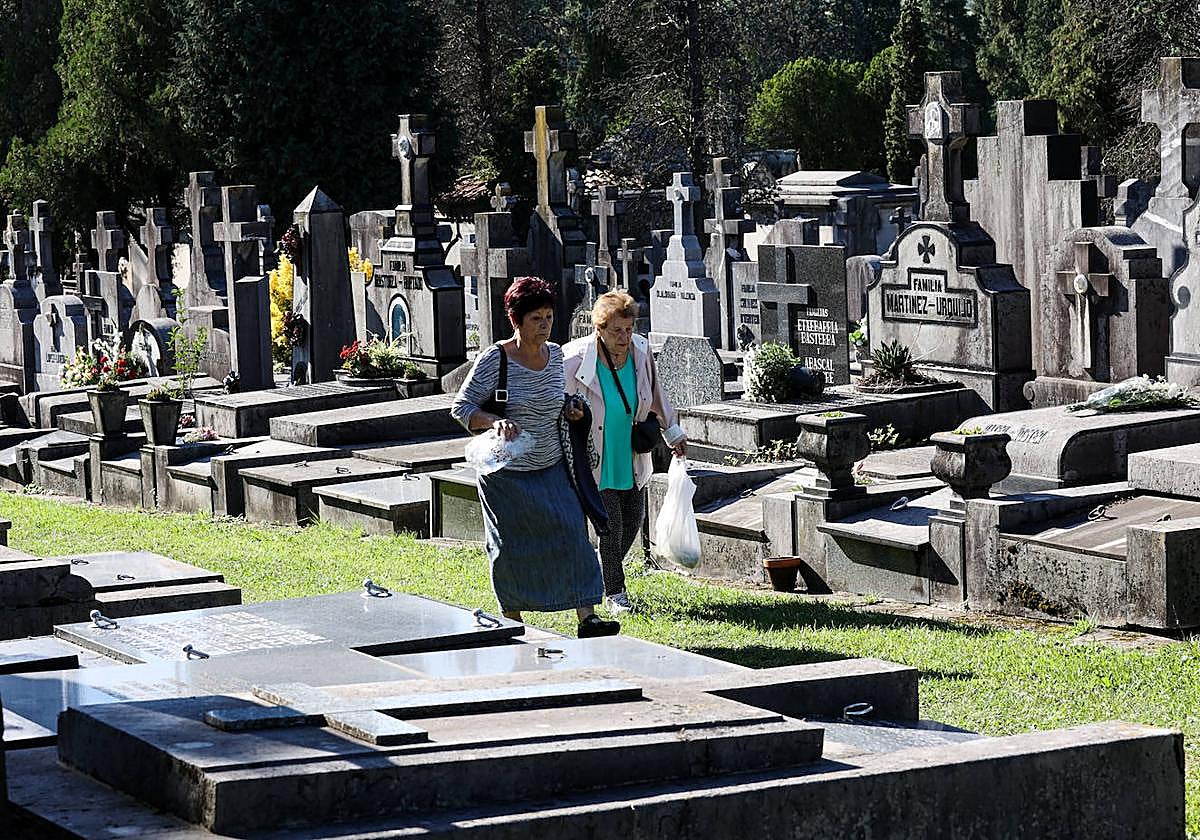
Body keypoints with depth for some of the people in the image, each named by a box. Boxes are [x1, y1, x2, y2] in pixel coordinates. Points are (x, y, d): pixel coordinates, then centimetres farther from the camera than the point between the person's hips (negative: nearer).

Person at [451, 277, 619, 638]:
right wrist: (495, 421, -28)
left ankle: (587, 617, -11)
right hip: (506, 472, -4)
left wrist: (567, 409, 3)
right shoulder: (494, 359, -14)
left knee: (571, 534, -8)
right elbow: (461, 407, -11)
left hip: (551, 469, 4)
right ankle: (512, 622, 19)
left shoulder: (555, 354, 4)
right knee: (511, 548, 4)